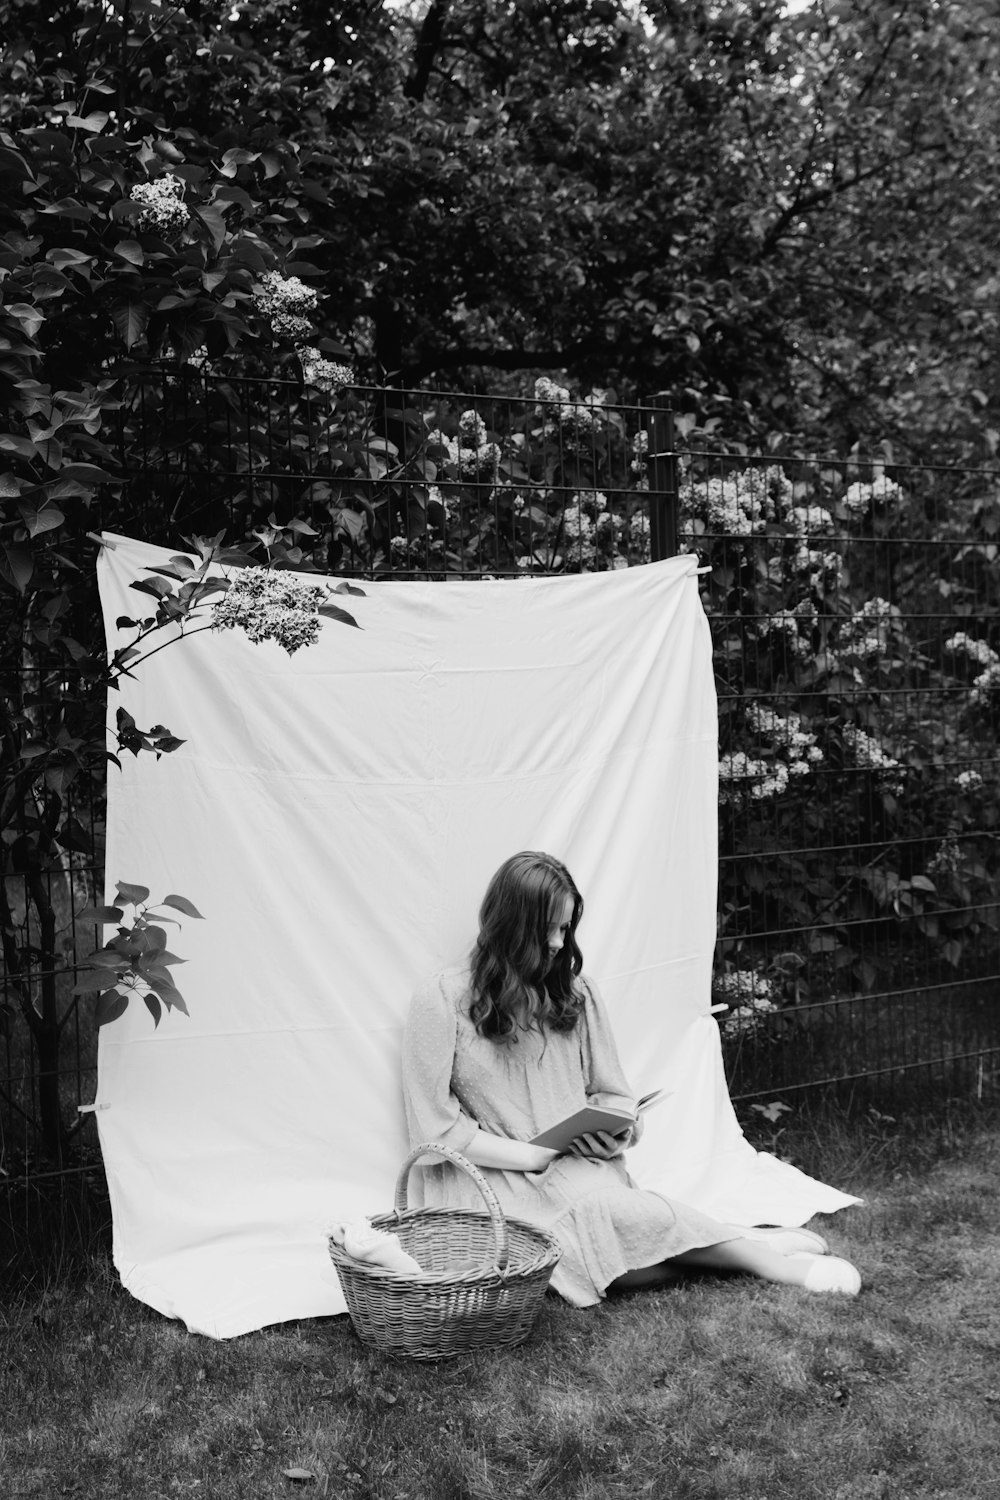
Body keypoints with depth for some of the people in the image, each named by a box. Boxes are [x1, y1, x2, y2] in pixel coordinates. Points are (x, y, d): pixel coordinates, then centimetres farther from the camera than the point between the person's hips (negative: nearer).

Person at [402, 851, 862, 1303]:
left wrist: (615, 1131, -8)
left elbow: (611, 1093, 15)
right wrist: (530, 1156, -14)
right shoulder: (441, 1001, -4)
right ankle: (763, 1256, -22)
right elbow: (435, 1126, -7)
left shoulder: (576, 993, 11)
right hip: (490, 1181, -4)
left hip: (580, 1167, 4)